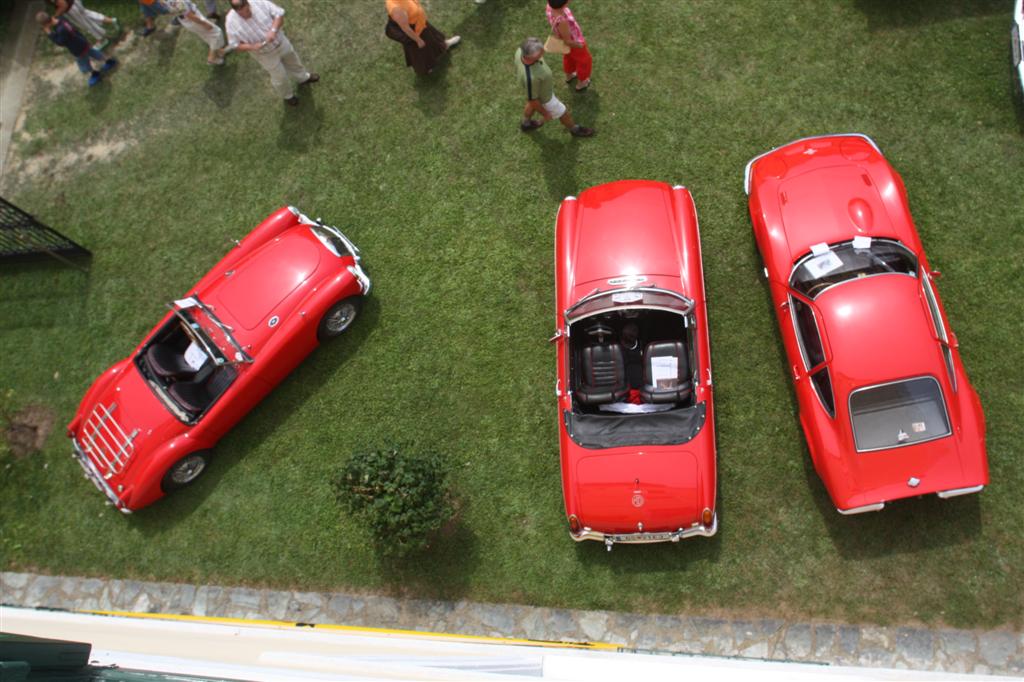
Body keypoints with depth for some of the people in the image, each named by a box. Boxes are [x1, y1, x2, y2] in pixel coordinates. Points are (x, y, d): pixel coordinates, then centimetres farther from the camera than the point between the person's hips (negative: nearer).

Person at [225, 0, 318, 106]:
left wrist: (273, 30, -34)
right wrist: (252, 47, -34)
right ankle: (287, 95, 48)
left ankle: (303, 78, 62)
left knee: (292, 60, 29)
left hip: (281, 42, 3)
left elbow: (279, 14, -17)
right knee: (280, 77, 16)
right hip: (265, 54, -3)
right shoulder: (231, 22, -26)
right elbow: (235, 45, -16)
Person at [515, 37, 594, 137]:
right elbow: (532, 100, -30)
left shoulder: (521, 51, -31)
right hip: (543, 96, -6)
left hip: (537, 86, 6)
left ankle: (526, 124, 65)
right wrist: (545, 113, -11)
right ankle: (575, 129, 52)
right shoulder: (530, 77, -49)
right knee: (563, 113, 21)